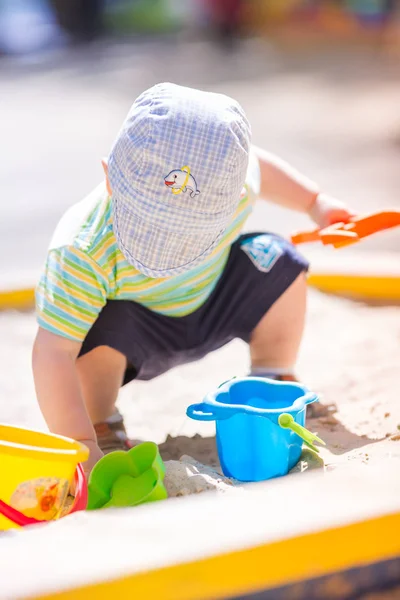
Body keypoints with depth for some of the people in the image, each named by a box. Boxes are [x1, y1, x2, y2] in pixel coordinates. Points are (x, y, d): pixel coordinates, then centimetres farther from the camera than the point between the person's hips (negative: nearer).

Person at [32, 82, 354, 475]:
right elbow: (52, 353, -41)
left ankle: (274, 387, 12)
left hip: (212, 306, 5)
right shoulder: (82, 251, -41)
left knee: (277, 263, -12)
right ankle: (103, 427, -6)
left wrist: (315, 203, 10)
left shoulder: (226, 186, -28)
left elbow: (258, 167, -1)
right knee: (105, 326, -36)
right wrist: (81, 446, -46)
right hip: (136, 335, -4)